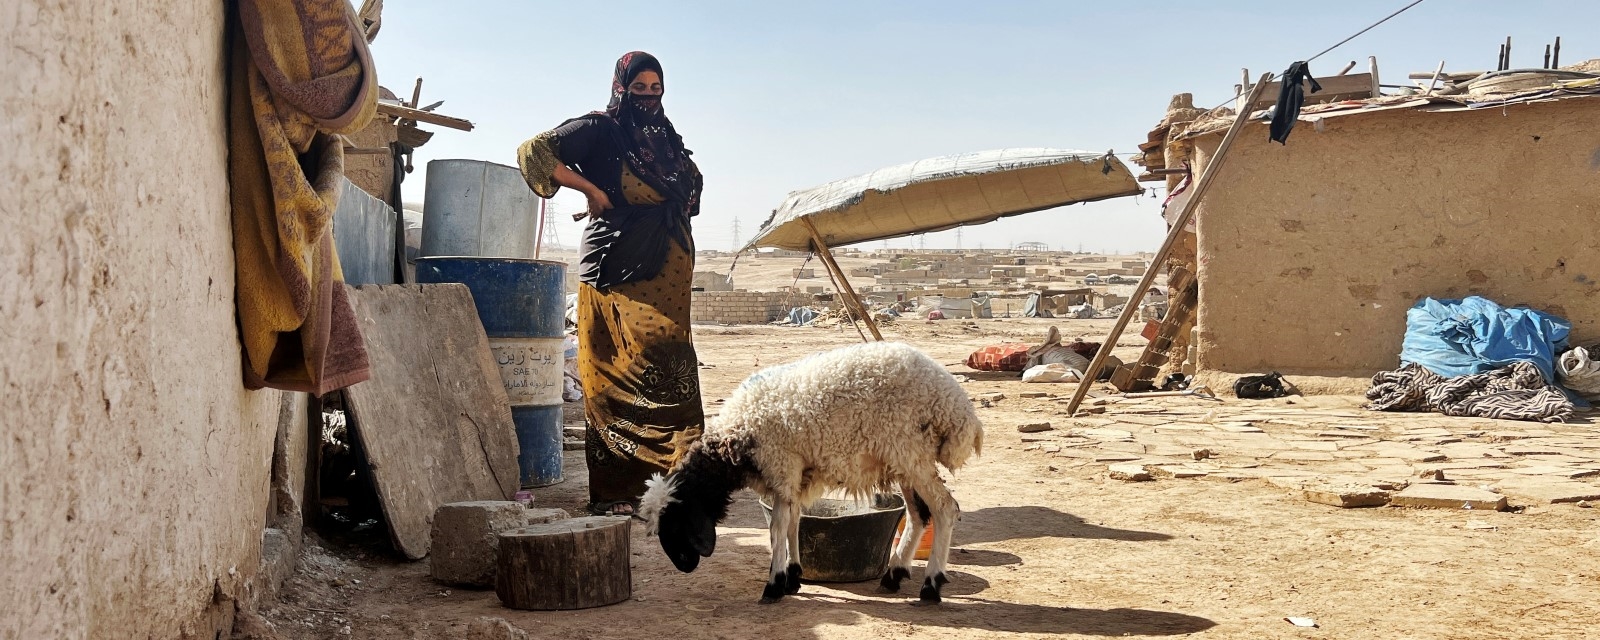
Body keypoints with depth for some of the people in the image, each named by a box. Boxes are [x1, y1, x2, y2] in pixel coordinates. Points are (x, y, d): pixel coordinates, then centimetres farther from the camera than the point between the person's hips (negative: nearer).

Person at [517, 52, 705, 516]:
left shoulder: (665, 137, 18)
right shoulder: (600, 129, -3)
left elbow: (690, 184, 33)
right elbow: (535, 151, -13)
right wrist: (591, 188, -12)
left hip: (665, 274, 7)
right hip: (617, 270, -7)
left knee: (667, 371, 4)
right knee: (618, 377, -9)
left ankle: (657, 480, 11)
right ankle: (614, 493, -7)